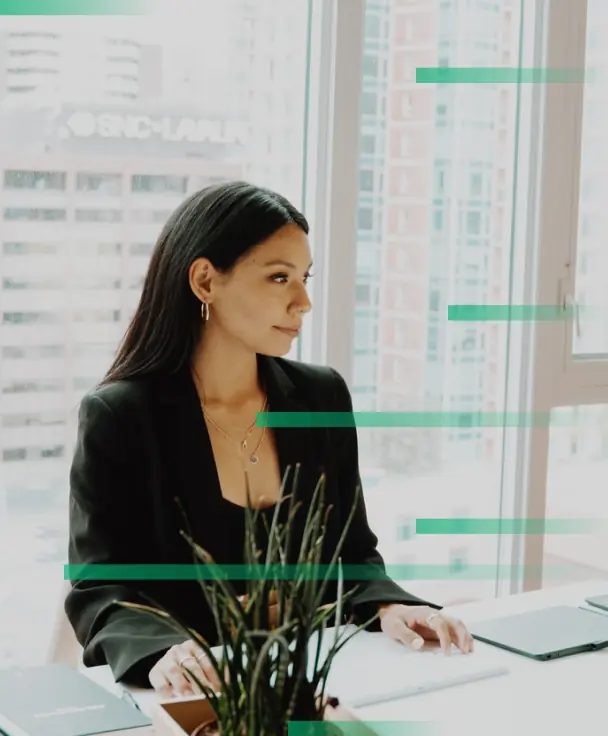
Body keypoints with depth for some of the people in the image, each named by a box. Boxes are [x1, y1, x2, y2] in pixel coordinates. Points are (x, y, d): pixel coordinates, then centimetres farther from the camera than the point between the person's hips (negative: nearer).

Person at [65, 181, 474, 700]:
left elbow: (353, 555, 11)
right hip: (186, 696, -3)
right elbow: (101, 590, -10)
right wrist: (162, 654, -29)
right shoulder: (118, 416, -7)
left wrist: (388, 607, -10)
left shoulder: (323, 396, 6)